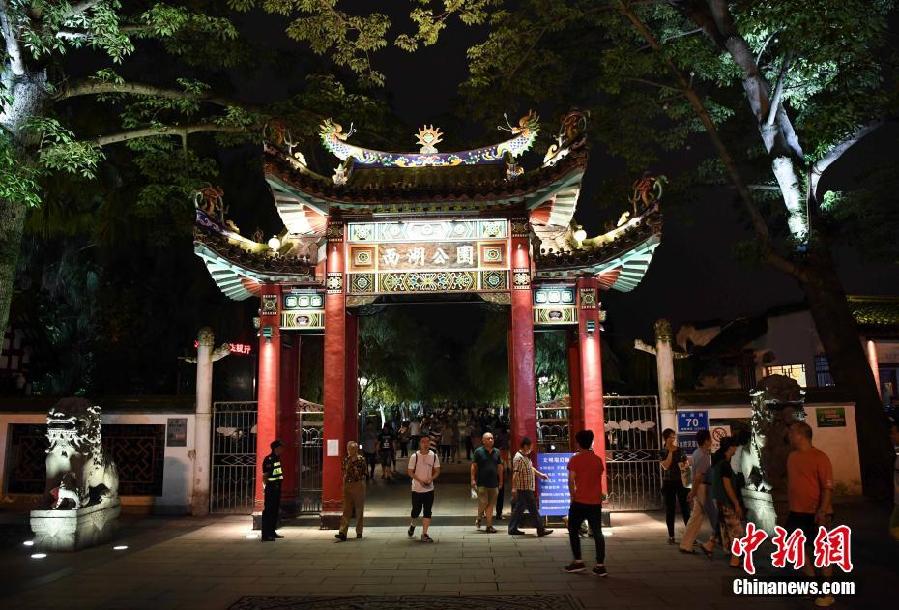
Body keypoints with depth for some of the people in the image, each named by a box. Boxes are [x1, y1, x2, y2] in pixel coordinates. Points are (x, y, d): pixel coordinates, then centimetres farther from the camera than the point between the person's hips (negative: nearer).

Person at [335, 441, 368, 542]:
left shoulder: (361, 460, -5)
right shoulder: (345, 460, 8)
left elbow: (365, 474, -4)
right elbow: (343, 472, 16)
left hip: (358, 486, -3)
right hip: (347, 486, 3)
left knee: (359, 510, 5)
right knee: (346, 510, -2)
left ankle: (359, 532, 17)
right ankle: (342, 533, -8)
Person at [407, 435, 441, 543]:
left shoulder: (434, 456, -1)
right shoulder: (414, 456, -8)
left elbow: (437, 471, 4)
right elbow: (410, 472, -6)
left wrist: (430, 479, -14)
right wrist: (420, 480, -20)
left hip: (429, 488, 2)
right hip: (417, 488, -2)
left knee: (427, 512, -1)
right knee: (416, 511, 7)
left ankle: (424, 534, 6)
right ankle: (412, 525, 38)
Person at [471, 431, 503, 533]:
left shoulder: (497, 452, 11)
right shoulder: (478, 451, -1)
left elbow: (500, 467, 15)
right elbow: (474, 466, -1)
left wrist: (500, 481, 13)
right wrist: (473, 479, -8)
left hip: (494, 483, 4)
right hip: (482, 483, -4)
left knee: (491, 505, 4)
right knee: (483, 502, -8)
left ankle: (489, 526, 10)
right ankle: (479, 518, 21)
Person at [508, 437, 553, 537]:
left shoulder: (526, 457, 13)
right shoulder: (519, 458, -17)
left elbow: (530, 468, 28)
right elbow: (515, 473, -21)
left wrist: (540, 474, 26)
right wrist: (514, 488, -24)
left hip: (528, 488, 10)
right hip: (524, 488, -10)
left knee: (519, 508, 12)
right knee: (533, 509, -4)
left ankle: (513, 529, 18)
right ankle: (541, 530, 2)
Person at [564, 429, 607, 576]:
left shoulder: (575, 459, -8)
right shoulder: (598, 459, 5)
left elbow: (571, 480, -12)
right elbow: (599, 479, 15)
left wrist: (573, 496, -4)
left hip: (580, 502, -4)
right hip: (596, 502, 4)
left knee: (573, 531, 11)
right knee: (597, 532, 6)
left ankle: (578, 562, 10)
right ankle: (600, 565, 2)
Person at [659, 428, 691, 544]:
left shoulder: (680, 450, 5)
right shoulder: (662, 453, -1)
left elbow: (686, 464, 14)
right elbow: (666, 466, -15)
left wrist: (684, 466, -9)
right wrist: (671, 451, -12)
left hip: (681, 482, 1)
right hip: (668, 483, -1)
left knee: (685, 508, -3)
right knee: (670, 509, 4)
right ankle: (671, 536, 11)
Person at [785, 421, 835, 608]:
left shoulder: (819, 457, -15)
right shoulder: (792, 456, 8)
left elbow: (828, 487, -18)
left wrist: (822, 511, -25)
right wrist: (791, 505, 19)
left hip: (816, 514, -8)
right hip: (796, 512, 8)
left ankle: (828, 593, 16)